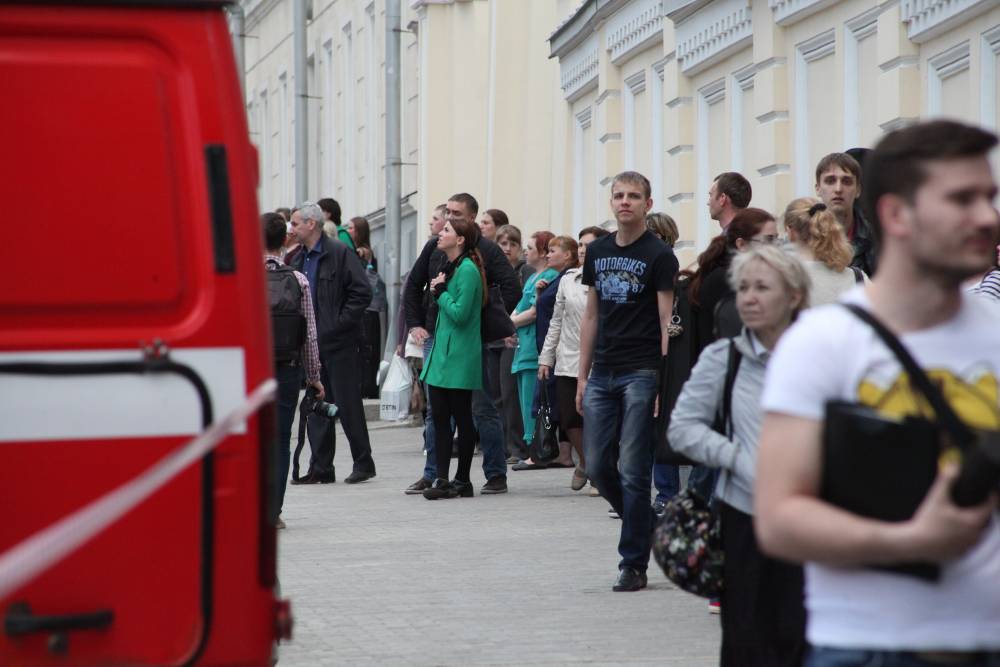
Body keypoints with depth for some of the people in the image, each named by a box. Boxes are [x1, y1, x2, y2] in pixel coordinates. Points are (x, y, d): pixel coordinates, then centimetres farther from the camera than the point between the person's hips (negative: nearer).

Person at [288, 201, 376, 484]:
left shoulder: (339, 254, -8)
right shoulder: (300, 259, 14)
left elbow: (362, 292, -14)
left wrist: (339, 323, -15)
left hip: (339, 344, -7)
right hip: (311, 342, 7)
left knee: (348, 405, -3)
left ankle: (363, 463, 6)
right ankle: (321, 468, 12)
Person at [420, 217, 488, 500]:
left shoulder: (467, 270, -14)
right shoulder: (448, 267, 14)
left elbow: (459, 313, -20)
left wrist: (440, 291, -10)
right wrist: (440, 291, 6)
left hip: (459, 359, -9)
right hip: (441, 353, 9)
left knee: (461, 418, 1)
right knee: (440, 418, 4)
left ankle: (462, 481, 8)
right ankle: (441, 480, 4)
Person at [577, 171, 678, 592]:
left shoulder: (658, 255, -5)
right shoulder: (598, 252, 13)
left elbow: (668, 321, -7)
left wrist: (664, 382, -14)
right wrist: (582, 376, 13)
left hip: (641, 373, -6)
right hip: (602, 375, 6)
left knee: (633, 471, -5)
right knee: (598, 467, 5)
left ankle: (633, 564, 2)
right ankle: (645, 526, 26)